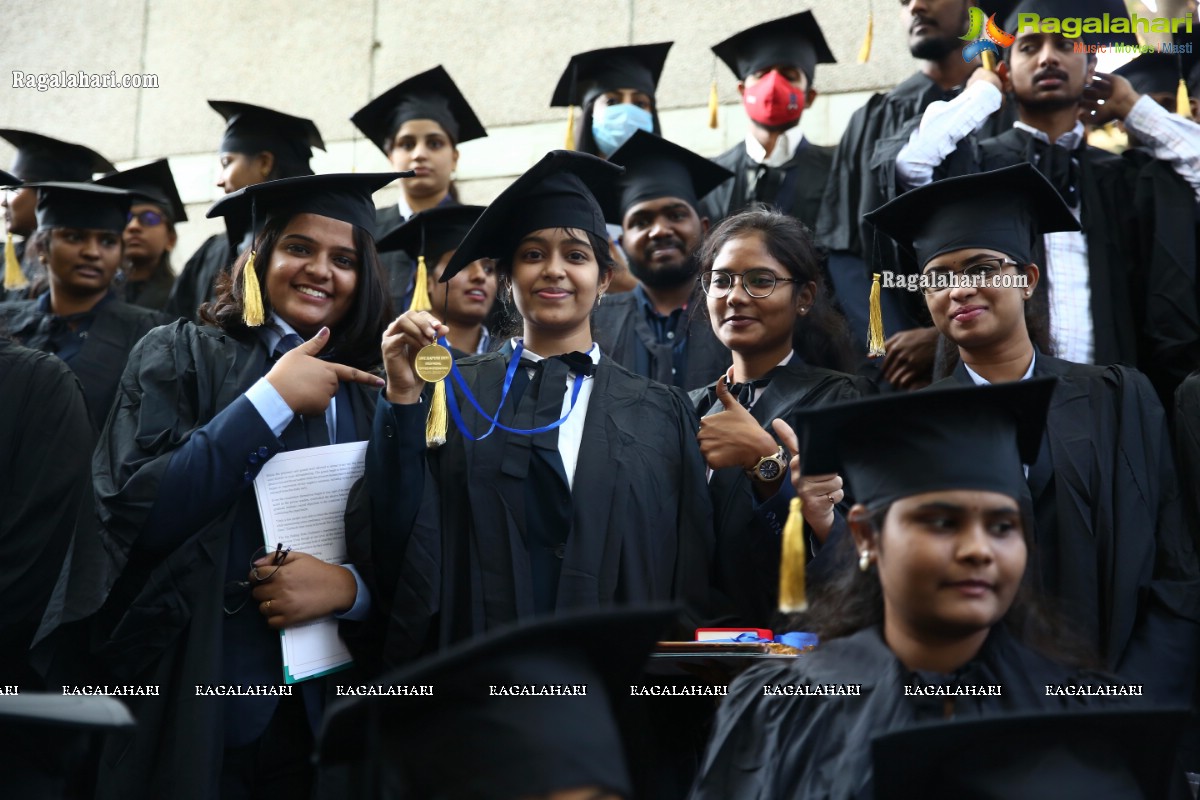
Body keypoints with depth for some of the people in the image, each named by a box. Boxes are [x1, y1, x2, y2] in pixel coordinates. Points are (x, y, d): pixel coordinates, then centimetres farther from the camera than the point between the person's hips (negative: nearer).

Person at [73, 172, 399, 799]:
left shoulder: (375, 394, 8)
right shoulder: (180, 356, 0)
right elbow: (133, 513, -13)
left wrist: (347, 585, -15)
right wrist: (271, 399, -14)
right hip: (187, 705, -3)